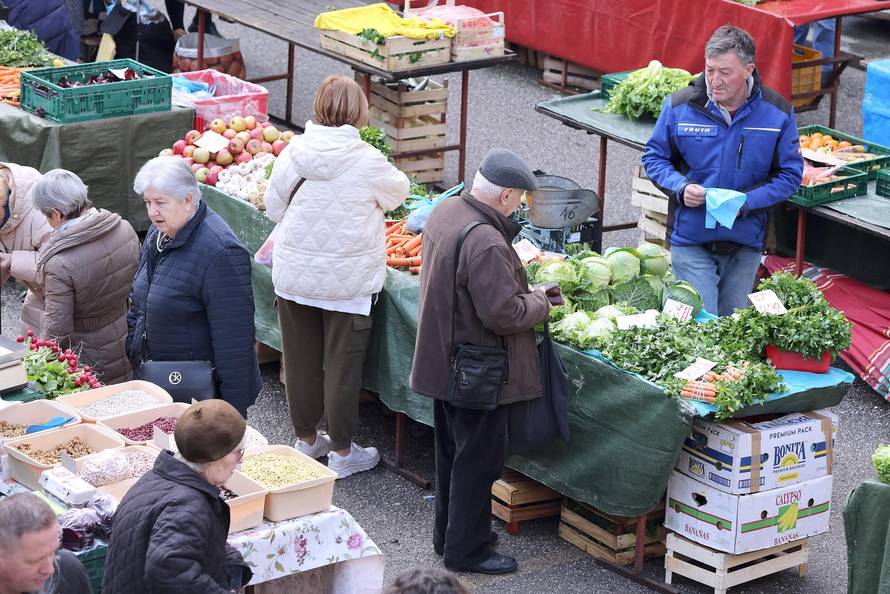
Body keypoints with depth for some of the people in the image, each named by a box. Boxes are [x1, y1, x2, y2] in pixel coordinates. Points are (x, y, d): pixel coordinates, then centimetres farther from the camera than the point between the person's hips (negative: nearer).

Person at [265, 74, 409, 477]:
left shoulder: (293, 152, -7)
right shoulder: (367, 161, -15)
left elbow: (273, 206, 5)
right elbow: (398, 193, 5)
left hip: (294, 276, 3)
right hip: (347, 281, -3)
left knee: (301, 360, 16)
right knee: (342, 364, 7)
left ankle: (306, 438, 31)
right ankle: (342, 450, 16)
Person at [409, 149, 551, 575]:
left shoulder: (445, 211, 1)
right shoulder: (486, 243, -30)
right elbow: (503, 314, -28)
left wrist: (520, 283, 7)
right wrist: (540, 302, -9)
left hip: (442, 361, 10)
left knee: (452, 453, 22)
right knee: (478, 460, 4)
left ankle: (447, 535, 35)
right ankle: (467, 550, 14)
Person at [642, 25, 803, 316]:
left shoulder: (777, 112, -6)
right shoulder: (680, 106, -7)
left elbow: (790, 174, -1)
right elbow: (654, 156, 4)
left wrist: (746, 201, -17)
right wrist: (681, 188, -16)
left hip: (746, 243, 2)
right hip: (690, 239, -2)